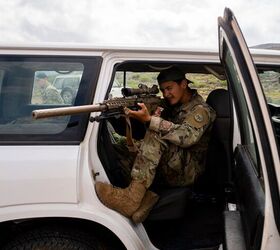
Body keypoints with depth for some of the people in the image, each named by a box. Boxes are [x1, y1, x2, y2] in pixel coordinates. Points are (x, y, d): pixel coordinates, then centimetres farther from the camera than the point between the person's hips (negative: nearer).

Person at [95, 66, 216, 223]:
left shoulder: (201, 110, -6)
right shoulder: (173, 107, 16)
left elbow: (187, 137, -27)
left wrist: (150, 120, -32)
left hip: (188, 171, -7)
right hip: (166, 168, 7)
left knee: (157, 135, -30)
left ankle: (134, 197, -35)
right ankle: (144, 197, -29)